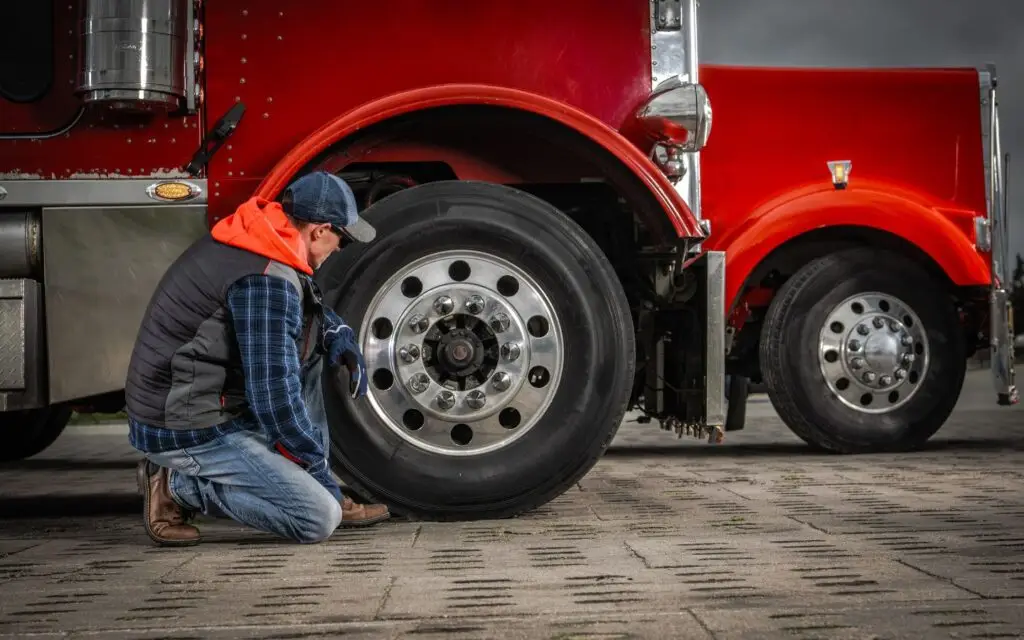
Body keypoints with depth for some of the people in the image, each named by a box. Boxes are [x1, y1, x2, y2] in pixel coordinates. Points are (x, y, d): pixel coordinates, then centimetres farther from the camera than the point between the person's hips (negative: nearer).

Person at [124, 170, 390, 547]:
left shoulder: (251, 240, 5)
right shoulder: (267, 282, -23)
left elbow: (312, 306, 23)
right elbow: (274, 399, -23)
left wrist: (342, 341, 3)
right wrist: (317, 464, -9)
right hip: (186, 433, -10)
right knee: (319, 519, -13)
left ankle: (322, 496, 13)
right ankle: (180, 486, -3)